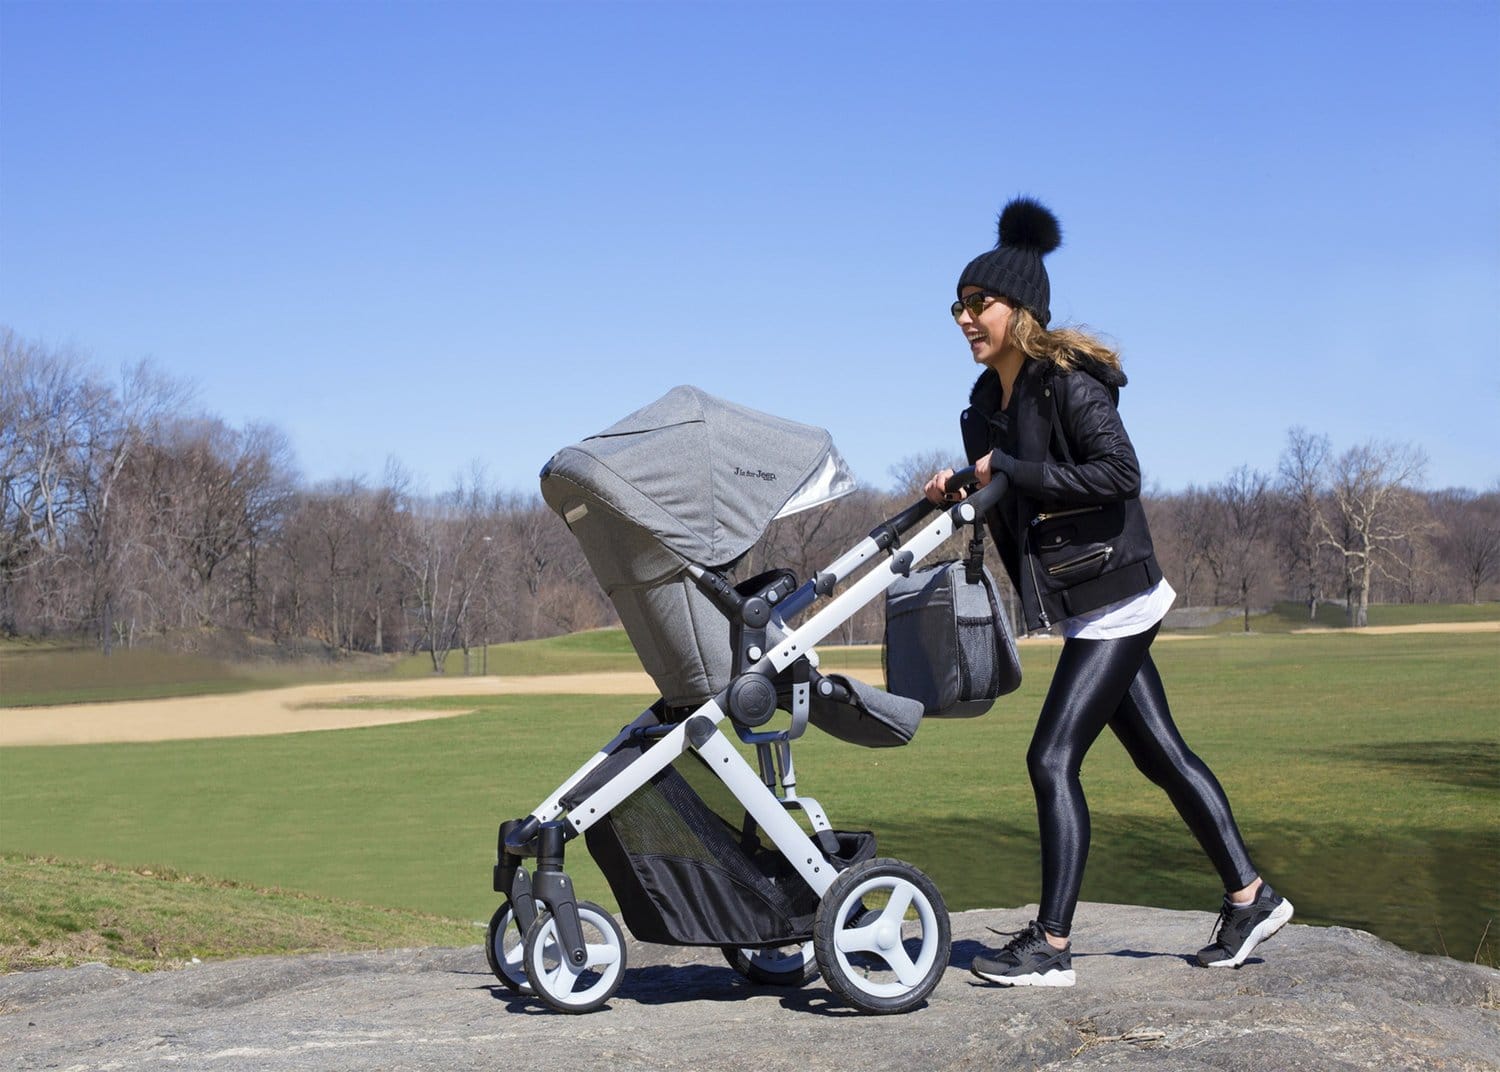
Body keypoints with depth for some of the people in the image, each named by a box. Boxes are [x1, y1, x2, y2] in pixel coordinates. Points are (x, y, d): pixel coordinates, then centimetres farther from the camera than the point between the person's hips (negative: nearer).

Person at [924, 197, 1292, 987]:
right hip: (1084, 608, 9)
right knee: (1161, 754, 15)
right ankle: (1250, 897, 28)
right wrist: (960, 494, -3)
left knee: (1052, 759, -11)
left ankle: (1051, 946, -5)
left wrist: (1010, 470, -23)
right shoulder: (986, 405, 9)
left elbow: (1120, 473, -26)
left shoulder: (1069, 382, -16)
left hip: (1116, 602, -9)